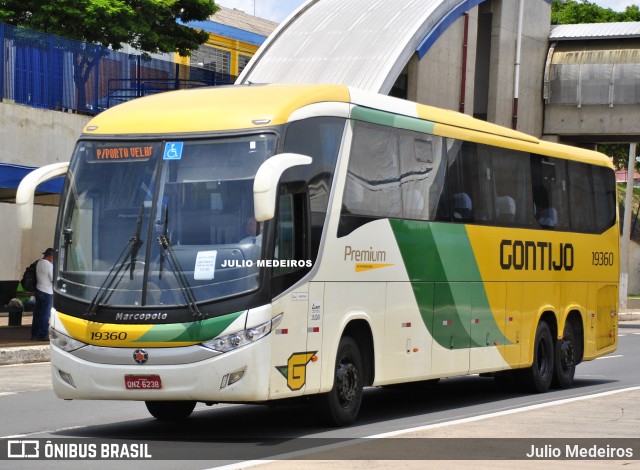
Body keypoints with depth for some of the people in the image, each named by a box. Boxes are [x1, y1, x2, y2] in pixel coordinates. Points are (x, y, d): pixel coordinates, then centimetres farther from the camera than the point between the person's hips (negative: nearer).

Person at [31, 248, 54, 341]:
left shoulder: (39, 263, 6)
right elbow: (54, 279, -16)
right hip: (47, 293, -8)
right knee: (45, 314, -1)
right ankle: (43, 335, 2)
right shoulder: (49, 265, -18)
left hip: (38, 290, 8)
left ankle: (34, 334, 17)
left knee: (37, 313, 12)